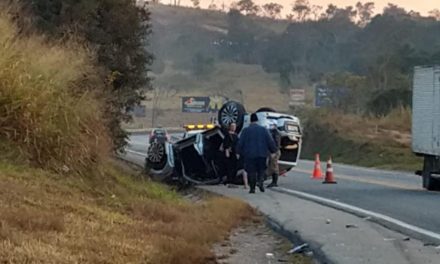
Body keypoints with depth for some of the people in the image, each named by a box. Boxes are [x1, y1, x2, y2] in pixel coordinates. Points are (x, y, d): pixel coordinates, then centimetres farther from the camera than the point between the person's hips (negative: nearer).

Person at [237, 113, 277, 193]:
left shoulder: (246, 130, -2)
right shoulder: (263, 130, 1)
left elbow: (240, 143, -1)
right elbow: (270, 141, 1)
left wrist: (240, 152, 12)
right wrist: (273, 150, 14)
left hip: (249, 155, -1)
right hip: (262, 154, 1)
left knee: (251, 171, 5)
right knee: (261, 170, 13)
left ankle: (252, 188, 3)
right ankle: (260, 181, -12)